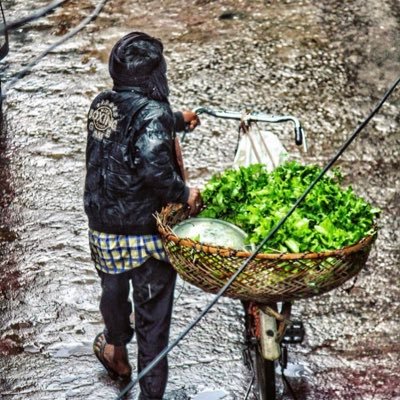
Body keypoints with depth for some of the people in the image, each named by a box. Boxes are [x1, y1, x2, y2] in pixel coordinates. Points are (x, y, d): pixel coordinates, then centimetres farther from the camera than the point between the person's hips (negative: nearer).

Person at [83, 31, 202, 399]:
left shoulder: (101, 105, 2)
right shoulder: (152, 113, -21)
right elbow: (154, 167, -36)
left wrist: (178, 120, 35)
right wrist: (184, 193, -18)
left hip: (102, 227, 7)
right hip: (145, 232, -7)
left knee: (113, 288, 31)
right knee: (153, 316, 7)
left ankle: (116, 349, 58)